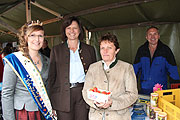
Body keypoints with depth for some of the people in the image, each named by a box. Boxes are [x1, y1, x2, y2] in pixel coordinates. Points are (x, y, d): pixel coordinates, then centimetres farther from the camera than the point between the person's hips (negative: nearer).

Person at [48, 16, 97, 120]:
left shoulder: (90, 49, 9)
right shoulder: (56, 50, 6)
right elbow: (51, 76, 5)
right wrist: (51, 102, -1)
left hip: (83, 93, 1)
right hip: (64, 95, -1)